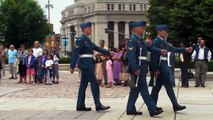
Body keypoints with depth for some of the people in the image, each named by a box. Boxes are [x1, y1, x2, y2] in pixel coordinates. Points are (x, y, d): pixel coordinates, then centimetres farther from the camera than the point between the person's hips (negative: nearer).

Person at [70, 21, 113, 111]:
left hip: (88, 64, 9)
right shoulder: (81, 40, -12)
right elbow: (75, 53, -16)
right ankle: (98, 105, -4)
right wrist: (72, 66, -19)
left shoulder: (87, 40, 16)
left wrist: (109, 53, 16)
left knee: (84, 85, 10)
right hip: (86, 64, -9)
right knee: (94, 84, -7)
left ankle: (80, 105, 14)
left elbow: (97, 48, 20)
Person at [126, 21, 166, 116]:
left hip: (142, 68, 10)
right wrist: (136, 69, -24)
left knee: (135, 89, 11)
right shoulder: (133, 40, -15)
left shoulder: (140, 40, 16)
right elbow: (131, 56, -21)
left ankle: (130, 109, 17)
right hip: (137, 68, -10)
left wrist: (160, 51, 10)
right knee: (143, 89, -5)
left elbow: (148, 47, 23)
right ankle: (152, 109, -3)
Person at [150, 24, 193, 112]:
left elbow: (173, 49, 18)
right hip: (160, 66, -10)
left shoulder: (163, 42, 15)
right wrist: (156, 70, -19)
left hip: (164, 66, 10)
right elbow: (153, 56, -18)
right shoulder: (156, 41, -14)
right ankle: (175, 105, 0)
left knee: (157, 86, 11)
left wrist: (185, 50, 9)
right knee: (168, 85, -5)